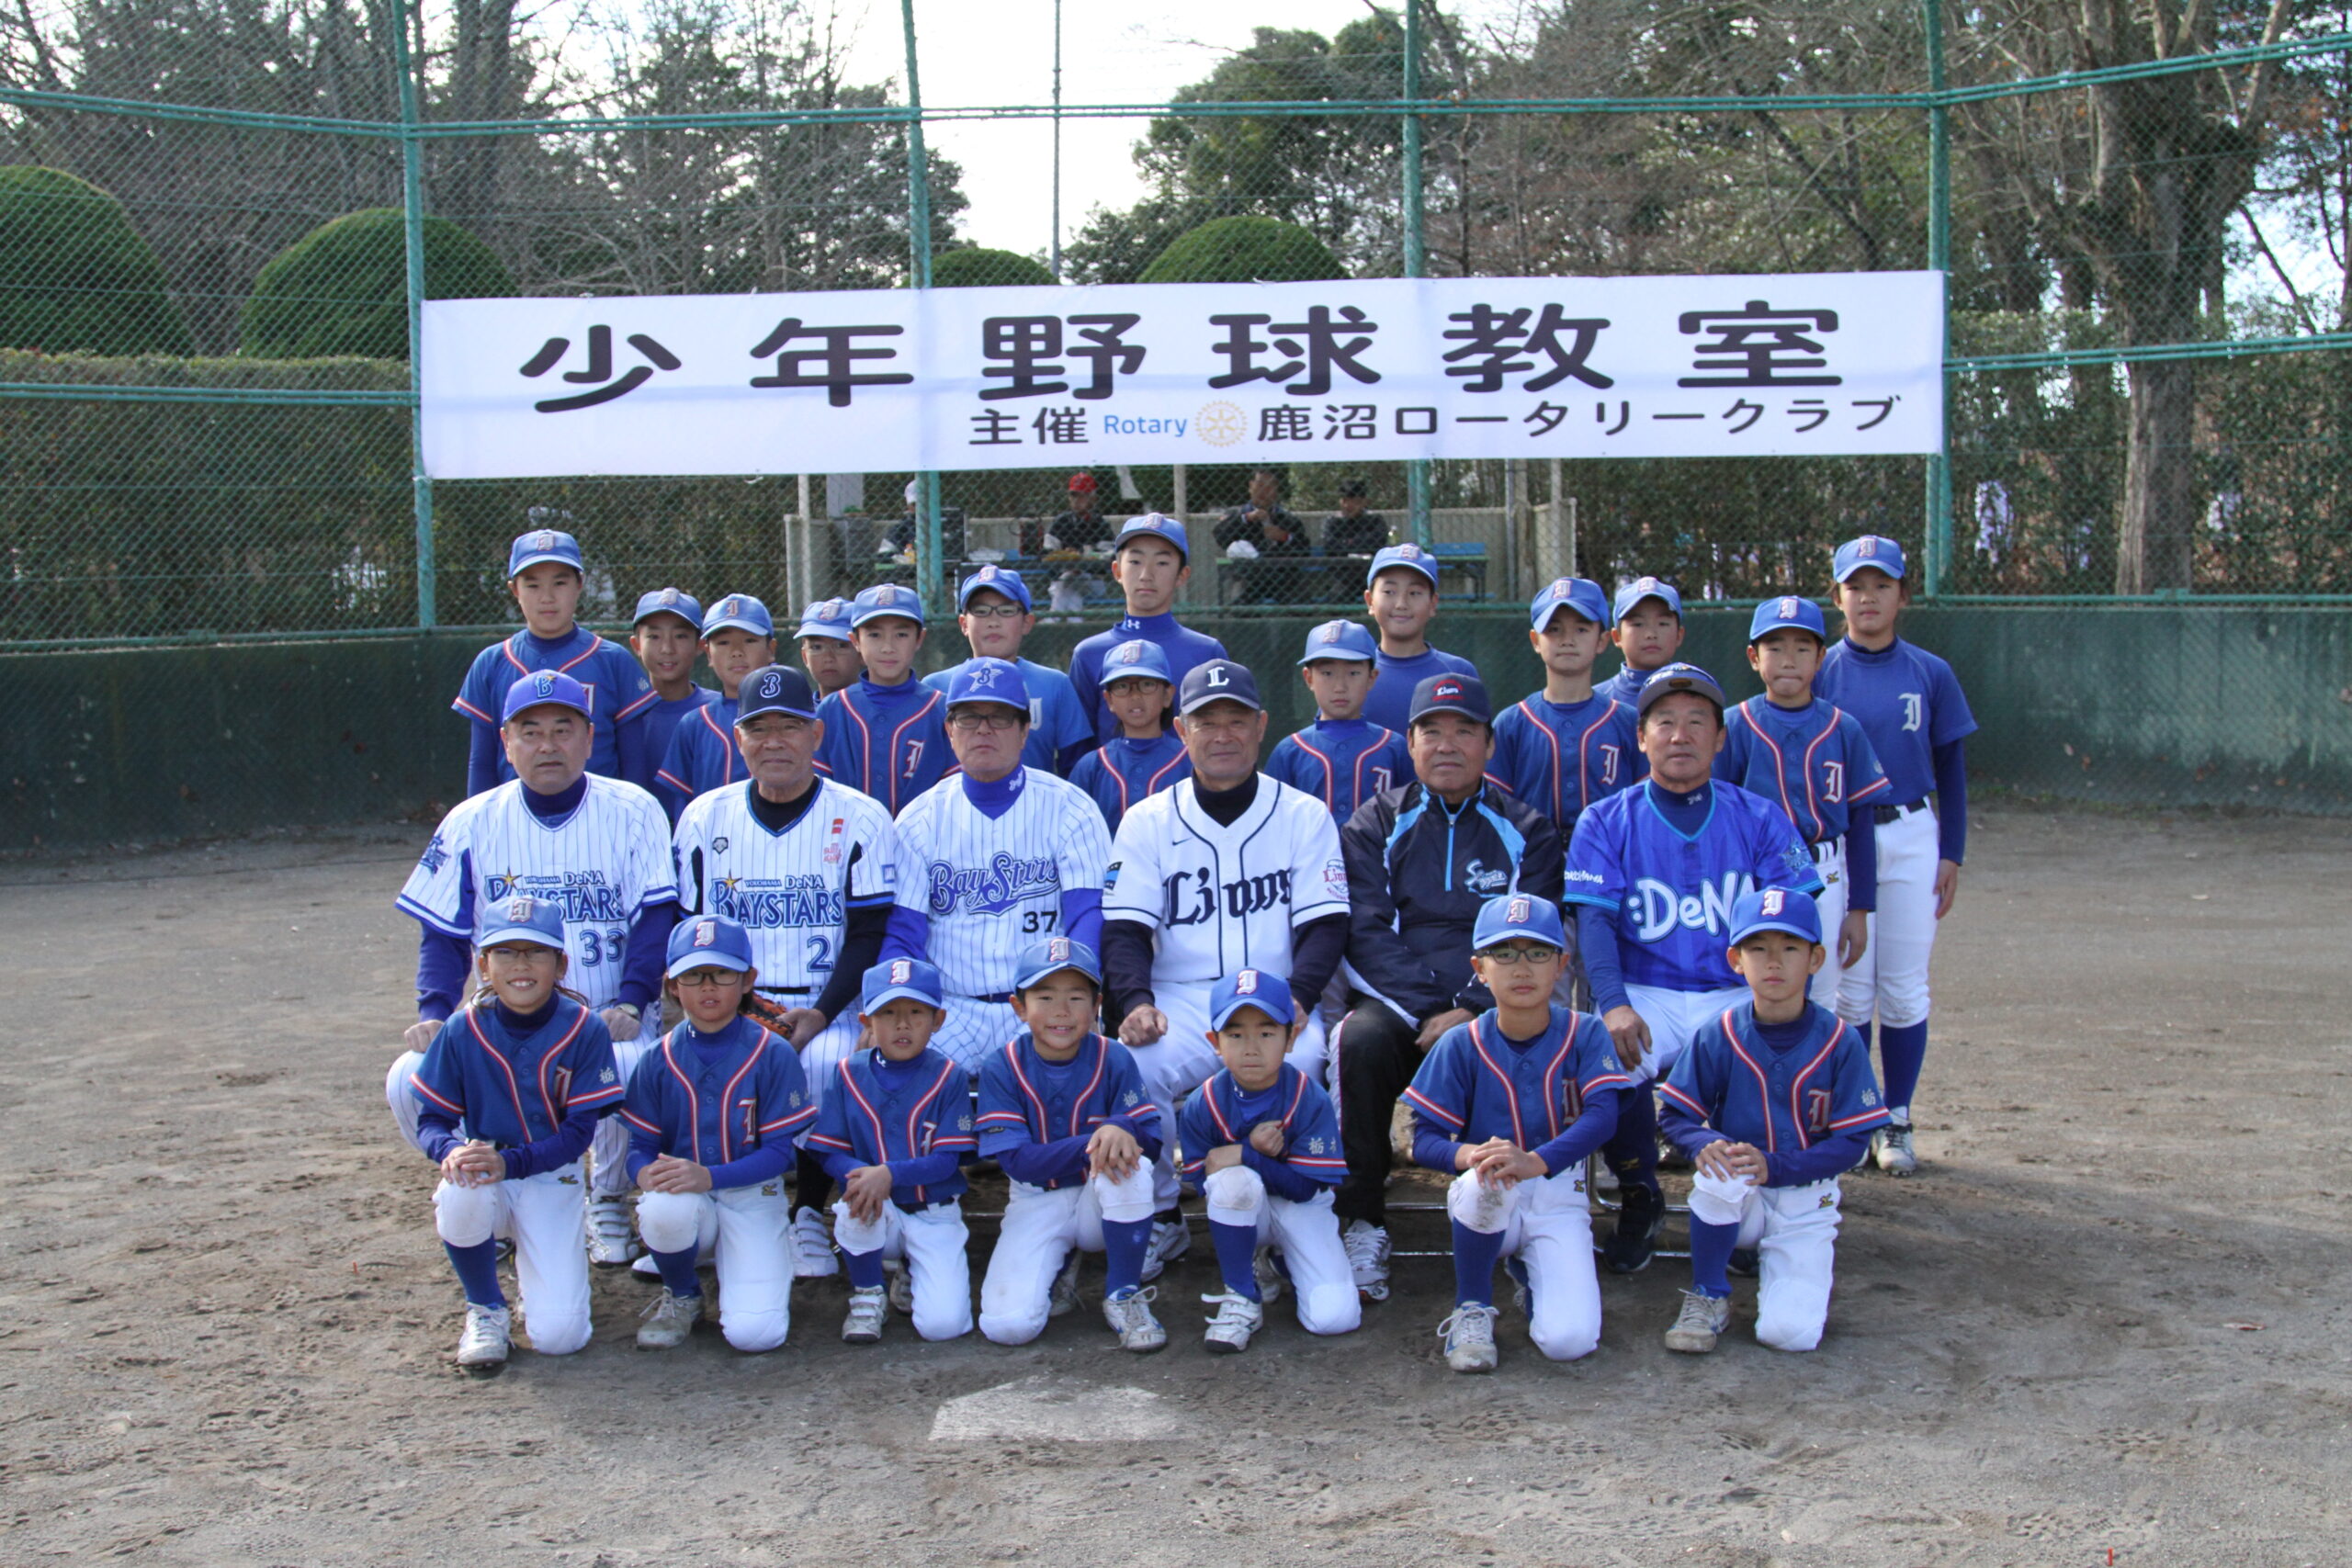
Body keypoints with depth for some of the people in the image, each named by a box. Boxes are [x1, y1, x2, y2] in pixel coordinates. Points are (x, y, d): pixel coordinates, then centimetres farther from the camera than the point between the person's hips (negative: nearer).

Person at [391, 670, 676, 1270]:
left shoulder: (632, 812, 0)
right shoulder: (471, 824, 5)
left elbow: (655, 919, -5)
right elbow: (443, 933, 4)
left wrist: (631, 1002, -21)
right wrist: (434, 1013, -14)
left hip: (607, 1021, -2)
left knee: (631, 1067, -36)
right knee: (411, 1081, -23)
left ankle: (608, 1200, -2)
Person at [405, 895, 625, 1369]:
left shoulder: (584, 1030, -11)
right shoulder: (463, 1030, -7)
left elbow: (577, 1133, -12)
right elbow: (431, 1119, -4)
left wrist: (511, 1162, -29)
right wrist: (452, 1150, -29)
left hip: (551, 1176, -1)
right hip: (482, 1171, 1)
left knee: (558, 1337, -16)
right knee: (460, 1197, -39)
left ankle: (534, 1264, 22)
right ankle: (486, 1310, -8)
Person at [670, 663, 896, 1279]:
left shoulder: (861, 819, 2)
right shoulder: (704, 817, 10)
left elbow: (869, 935, -3)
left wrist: (819, 1014, -18)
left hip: (830, 1007, -2)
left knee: (830, 1061, -34)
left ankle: (810, 1212, -11)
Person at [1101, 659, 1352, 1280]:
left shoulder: (1305, 815, 9)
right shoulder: (1147, 821, 10)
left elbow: (1324, 926, 3)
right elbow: (1124, 929, 3)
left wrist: (1296, 998, -18)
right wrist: (1135, 1002, -18)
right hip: (1180, 1003, 1)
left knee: (1297, 1063, -35)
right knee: (1133, 1065, -31)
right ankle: (1158, 1221, -7)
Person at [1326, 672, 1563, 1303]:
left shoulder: (1525, 831, 12)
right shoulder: (1376, 824, 11)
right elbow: (1366, 934, 0)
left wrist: (1472, 1011, -15)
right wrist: (1425, 1013, -14)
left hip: (1490, 1008, 0)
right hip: (1395, 1002, 0)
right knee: (1359, 1040, -33)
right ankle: (1362, 1225, -23)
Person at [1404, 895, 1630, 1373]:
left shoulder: (1584, 1033, -5)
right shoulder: (1461, 1045, -5)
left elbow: (1603, 1114, -19)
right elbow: (1424, 1140, -8)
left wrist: (1535, 1162, -37)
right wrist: (1470, 1154, -33)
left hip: (1558, 1198, 1)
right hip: (1485, 1205, 0)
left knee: (1569, 1339, -21)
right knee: (1486, 1181, -39)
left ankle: (1528, 1274, 17)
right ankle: (1472, 1309, -11)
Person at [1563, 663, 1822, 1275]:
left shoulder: (1759, 819, 9)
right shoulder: (1606, 822, 6)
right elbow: (1593, 920, -5)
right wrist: (1614, 1004, -23)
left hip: (1738, 997, 1)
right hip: (1644, 995, -1)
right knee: (1610, 1056, -32)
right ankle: (1639, 1198, -4)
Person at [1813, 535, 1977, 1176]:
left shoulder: (1931, 674, 4)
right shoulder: (1820, 673, 2)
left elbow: (1951, 770, 7)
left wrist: (1951, 854, 2)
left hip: (1911, 839, 1)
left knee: (1905, 990, 3)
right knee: (1848, 989, 2)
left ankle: (1896, 1123, 15)